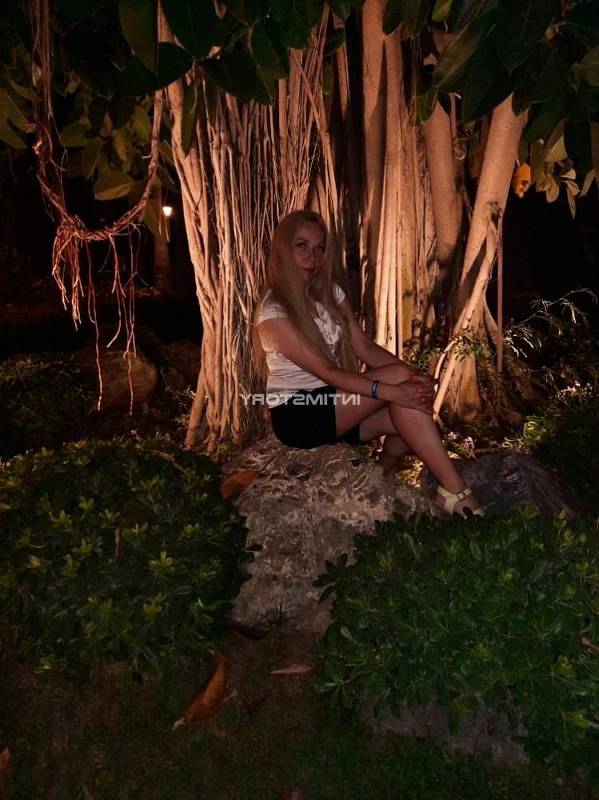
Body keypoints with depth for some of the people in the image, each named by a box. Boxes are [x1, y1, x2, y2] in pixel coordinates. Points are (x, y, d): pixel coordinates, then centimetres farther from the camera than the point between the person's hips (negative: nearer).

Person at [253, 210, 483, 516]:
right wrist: (390, 389, -31)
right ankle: (457, 494, -23)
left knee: (406, 414, -19)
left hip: (331, 403, 7)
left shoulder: (331, 293, 8)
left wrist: (415, 376, -16)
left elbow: (365, 347, 1)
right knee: (397, 375, -24)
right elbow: (325, 371, -22)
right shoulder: (273, 312, -15)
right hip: (297, 415, -7)